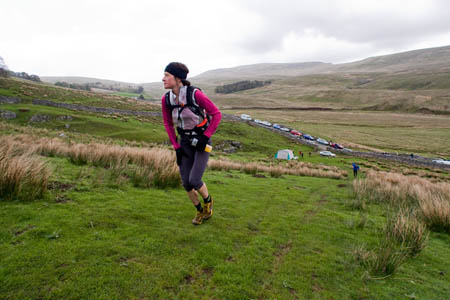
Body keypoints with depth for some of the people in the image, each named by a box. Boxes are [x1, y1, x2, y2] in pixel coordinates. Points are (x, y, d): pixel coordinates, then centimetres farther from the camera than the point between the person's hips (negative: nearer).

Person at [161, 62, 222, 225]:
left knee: (194, 181, -14)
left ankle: (208, 200, 21)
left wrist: (205, 137, -17)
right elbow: (168, 124, 7)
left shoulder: (195, 94, -22)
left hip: (202, 142, -5)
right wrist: (176, 147, 2)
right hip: (185, 143, 5)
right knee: (186, 183, 2)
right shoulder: (166, 99, -6)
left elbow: (217, 114, -14)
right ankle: (200, 211, 29)